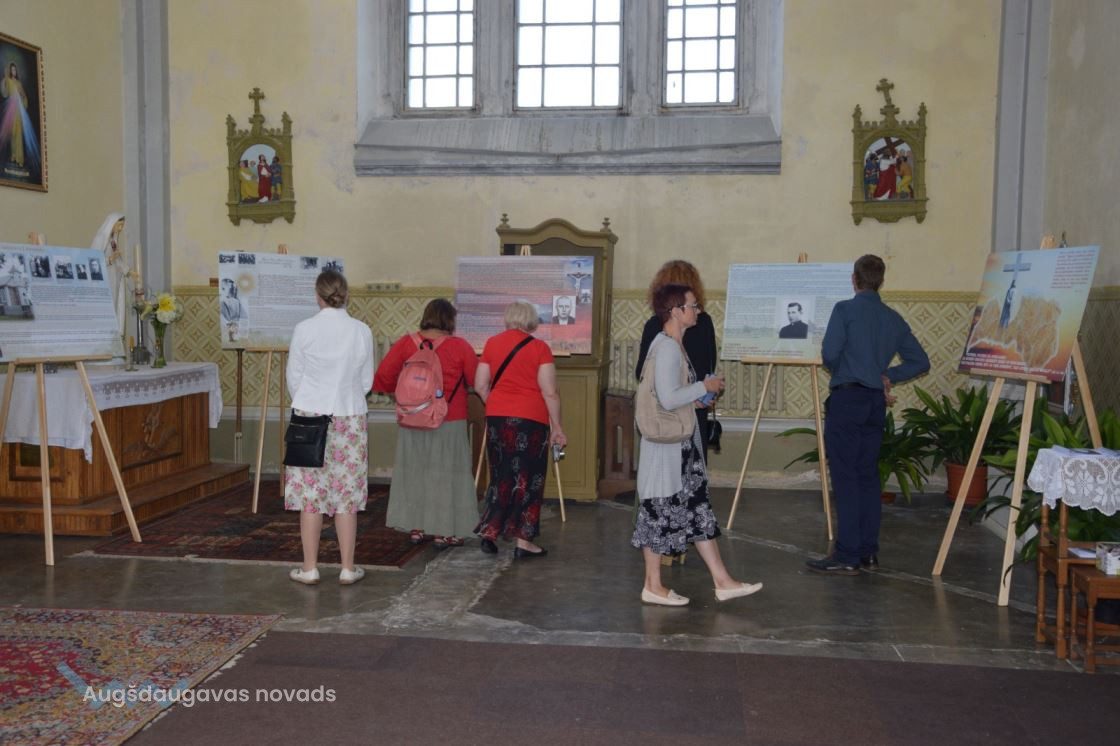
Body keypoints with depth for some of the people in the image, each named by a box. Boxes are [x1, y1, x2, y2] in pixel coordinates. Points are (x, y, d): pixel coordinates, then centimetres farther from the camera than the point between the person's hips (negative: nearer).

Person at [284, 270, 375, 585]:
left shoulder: (304, 329, -7)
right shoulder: (361, 331, -2)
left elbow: (293, 379, 0)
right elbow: (367, 382, 4)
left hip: (310, 417, -1)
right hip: (349, 417, 1)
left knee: (310, 494, 6)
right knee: (346, 494, 8)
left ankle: (310, 568, 13)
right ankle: (348, 568, 13)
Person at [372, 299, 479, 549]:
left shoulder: (406, 343, -3)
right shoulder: (460, 347, -9)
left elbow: (383, 376, -3)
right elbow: (477, 381, -4)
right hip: (450, 422, -3)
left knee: (414, 471, 14)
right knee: (445, 473, 6)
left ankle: (416, 528, 20)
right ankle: (444, 532, 10)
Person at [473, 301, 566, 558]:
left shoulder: (491, 343, 5)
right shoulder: (539, 348, -5)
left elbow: (480, 385, 7)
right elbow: (549, 392, -7)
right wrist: (556, 426, 1)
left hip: (497, 418, 4)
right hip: (530, 419, -4)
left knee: (501, 476, 16)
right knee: (528, 479, 6)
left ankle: (490, 532, 16)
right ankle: (523, 541, 9)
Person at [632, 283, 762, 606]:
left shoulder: (674, 345, 14)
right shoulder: (666, 347, -17)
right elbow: (668, 398, -25)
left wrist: (702, 393, 9)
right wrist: (705, 386, -14)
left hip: (681, 443, 10)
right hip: (666, 443, -10)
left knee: (697, 507, 10)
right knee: (661, 510, 0)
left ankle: (722, 581, 16)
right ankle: (653, 586, 13)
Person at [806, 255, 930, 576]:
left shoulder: (845, 310, -7)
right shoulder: (893, 318, 11)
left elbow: (830, 353, -16)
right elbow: (920, 361, 11)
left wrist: (839, 373, 5)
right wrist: (888, 376, 11)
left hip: (847, 397, -6)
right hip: (876, 402, 6)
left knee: (846, 477, -4)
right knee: (869, 475, 12)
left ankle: (847, 556, -2)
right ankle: (869, 553, 17)